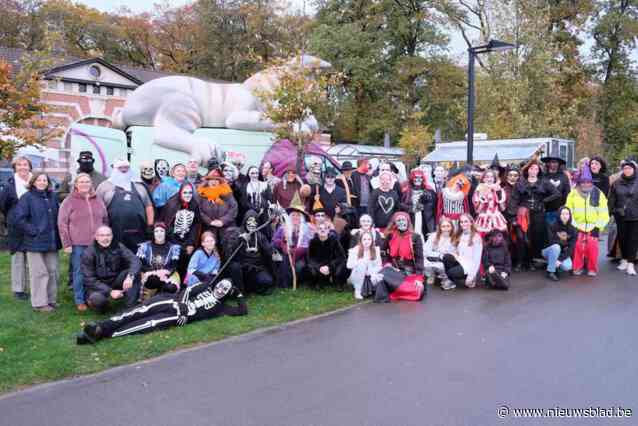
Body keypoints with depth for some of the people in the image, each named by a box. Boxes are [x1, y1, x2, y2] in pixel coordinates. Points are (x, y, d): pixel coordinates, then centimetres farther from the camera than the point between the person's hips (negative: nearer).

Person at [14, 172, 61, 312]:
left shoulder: (53, 196, 12)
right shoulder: (27, 197, -5)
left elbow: (58, 216, 20)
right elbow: (20, 219, -11)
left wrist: (56, 234, 9)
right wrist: (34, 232, -12)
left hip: (52, 242, 6)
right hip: (35, 242, -5)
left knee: (53, 271, 10)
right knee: (39, 273, -2)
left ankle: (51, 300, 21)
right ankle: (39, 303, 7)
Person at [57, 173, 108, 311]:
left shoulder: (98, 201, 11)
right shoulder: (69, 201, -1)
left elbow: (105, 220, 19)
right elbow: (62, 223, -3)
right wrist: (66, 244, -8)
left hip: (97, 243, 4)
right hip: (78, 244, -3)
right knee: (79, 272, 3)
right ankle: (80, 301, 12)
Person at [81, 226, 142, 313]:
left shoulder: (118, 247, -8)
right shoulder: (88, 253, -14)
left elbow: (135, 261, -21)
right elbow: (89, 279, -16)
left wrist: (130, 276, -43)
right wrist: (110, 292, -26)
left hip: (115, 281, 3)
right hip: (97, 286, -3)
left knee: (134, 272, -22)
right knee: (97, 299, -36)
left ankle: (131, 306, -19)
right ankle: (92, 301, 3)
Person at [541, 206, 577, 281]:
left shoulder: (573, 230, -8)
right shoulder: (553, 227, -13)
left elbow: (571, 248, -15)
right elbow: (552, 242, -22)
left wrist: (560, 259, -26)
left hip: (563, 254, 1)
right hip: (549, 251, -1)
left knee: (567, 266, -29)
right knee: (556, 247, -36)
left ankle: (556, 265, 7)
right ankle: (550, 272, -22)